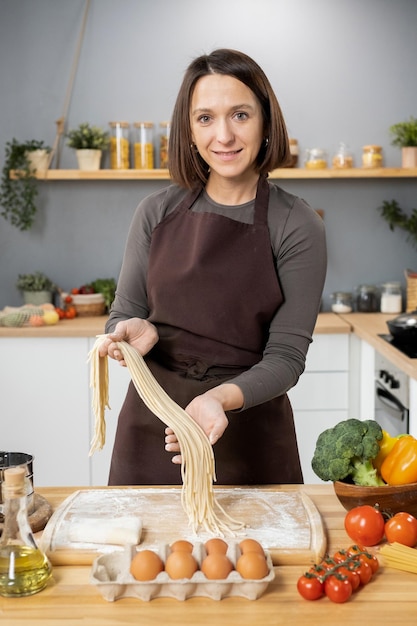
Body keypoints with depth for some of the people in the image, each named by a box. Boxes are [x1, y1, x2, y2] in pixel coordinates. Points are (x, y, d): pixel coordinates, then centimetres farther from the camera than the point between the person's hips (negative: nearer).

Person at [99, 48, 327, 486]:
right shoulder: (157, 212, 0)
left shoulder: (297, 227, -8)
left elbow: (286, 356, -11)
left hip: (248, 441, -2)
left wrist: (221, 397, -30)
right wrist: (138, 332, -19)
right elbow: (122, 315, 5)